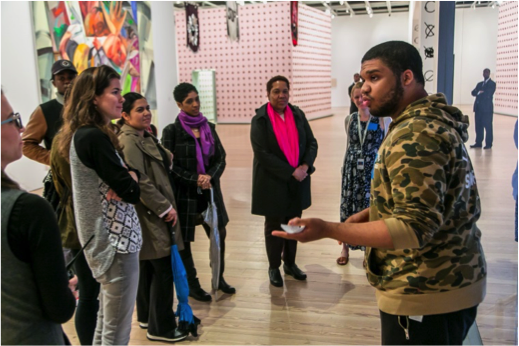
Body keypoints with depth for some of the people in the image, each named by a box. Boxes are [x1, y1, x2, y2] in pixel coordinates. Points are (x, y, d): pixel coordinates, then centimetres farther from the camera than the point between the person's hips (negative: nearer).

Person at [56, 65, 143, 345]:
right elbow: (132, 193, -22)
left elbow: (133, 172, 10)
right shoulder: (94, 137, -20)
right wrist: (129, 181, -1)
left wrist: (127, 176, -12)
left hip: (107, 240, 10)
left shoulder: (86, 134, 10)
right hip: (116, 242, -10)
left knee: (106, 321, 22)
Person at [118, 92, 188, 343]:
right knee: (163, 270, -3)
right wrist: (166, 208, -20)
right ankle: (160, 328, 9)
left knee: (148, 267, 18)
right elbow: (140, 182, -24)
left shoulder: (144, 137, 14)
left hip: (150, 213, 10)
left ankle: (147, 316, 32)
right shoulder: (129, 141, -18)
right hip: (151, 214, -10)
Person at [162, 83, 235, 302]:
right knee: (184, 239, 6)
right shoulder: (172, 131, -6)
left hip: (210, 191, 4)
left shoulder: (208, 128, 7)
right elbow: (170, 166, -9)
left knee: (219, 233, 8)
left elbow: (221, 158, 4)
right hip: (184, 192, -4)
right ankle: (192, 285, 24)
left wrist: (210, 176, -14)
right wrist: (195, 179, -17)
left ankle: (219, 278, 29)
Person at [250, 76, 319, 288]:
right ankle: (274, 268, 25)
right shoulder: (260, 120, -10)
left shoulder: (298, 115, 2)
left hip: (298, 181, 4)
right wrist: (290, 172, -19)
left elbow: (312, 143, 3)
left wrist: (305, 166, -15)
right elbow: (263, 153, -16)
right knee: (274, 226, 9)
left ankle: (290, 263, 33)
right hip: (273, 183, -4)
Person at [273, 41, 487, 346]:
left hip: (427, 296, -10)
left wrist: (327, 230, -31)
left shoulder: (415, 135, -22)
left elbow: (415, 227, -27)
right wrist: (372, 214, 6)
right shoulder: (436, 120, 10)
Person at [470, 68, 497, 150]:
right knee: (478, 126, 7)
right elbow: (473, 93, 6)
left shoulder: (492, 84, 1)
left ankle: (489, 144, 2)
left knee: (488, 127, -3)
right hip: (478, 108, 6)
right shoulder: (479, 84, 19)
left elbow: (488, 94, -13)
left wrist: (479, 93, -2)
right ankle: (478, 143, 12)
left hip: (487, 108, -6)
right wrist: (479, 92, -13)